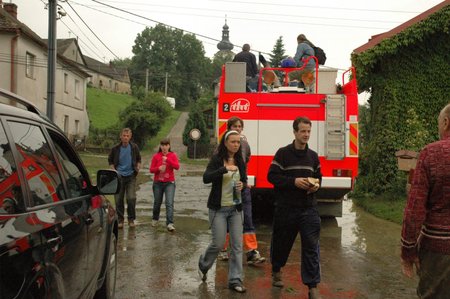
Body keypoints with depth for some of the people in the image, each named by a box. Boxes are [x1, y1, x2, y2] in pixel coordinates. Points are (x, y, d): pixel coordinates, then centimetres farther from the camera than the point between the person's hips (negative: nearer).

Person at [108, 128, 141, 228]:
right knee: (118, 199, 3)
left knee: (131, 198, -8)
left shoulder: (134, 147, 0)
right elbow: (110, 161, 12)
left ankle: (131, 219, 9)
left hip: (131, 176, 0)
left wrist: (138, 167, -2)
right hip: (119, 176, 0)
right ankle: (120, 220, 17)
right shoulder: (115, 148, -2)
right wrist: (114, 170, -3)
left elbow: (138, 159, 16)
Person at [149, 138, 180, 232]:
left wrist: (167, 160, -22)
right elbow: (151, 169, 0)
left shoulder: (173, 155, 1)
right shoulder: (156, 156, 2)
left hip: (169, 183, -2)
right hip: (158, 183, 2)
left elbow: (177, 166, -14)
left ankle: (170, 223, -17)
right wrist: (158, 168, -20)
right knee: (157, 202, 14)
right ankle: (155, 219, 38)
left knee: (169, 203, -14)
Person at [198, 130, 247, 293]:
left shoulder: (240, 161, 6)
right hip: (218, 208, -5)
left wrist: (243, 184, -6)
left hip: (236, 208, 5)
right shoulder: (216, 159, -9)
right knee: (218, 243, -2)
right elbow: (206, 178, -21)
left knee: (237, 245, 1)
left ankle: (235, 280, 10)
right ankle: (203, 265, 28)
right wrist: (225, 168, -32)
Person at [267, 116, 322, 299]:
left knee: (311, 246, -3)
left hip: (308, 208, 3)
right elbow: (272, 176, -9)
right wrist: (294, 181, -19)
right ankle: (276, 271, 41)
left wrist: (316, 184, -3)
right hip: (286, 207, -3)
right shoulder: (283, 153, -5)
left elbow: (318, 176, 20)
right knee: (282, 241, 14)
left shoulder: (313, 156, 10)